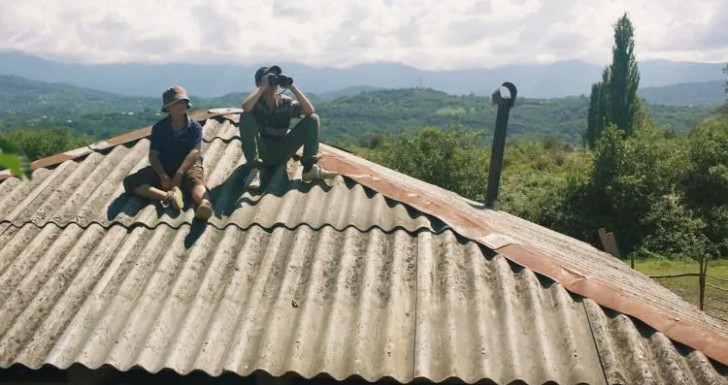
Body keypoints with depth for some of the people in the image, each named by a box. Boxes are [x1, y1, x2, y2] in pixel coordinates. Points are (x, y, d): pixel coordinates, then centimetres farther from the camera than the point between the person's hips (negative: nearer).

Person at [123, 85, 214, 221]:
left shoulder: (195, 127, 4)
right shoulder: (159, 127, 9)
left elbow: (193, 154, -11)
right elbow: (153, 156, 0)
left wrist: (179, 174, -28)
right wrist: (163, 176, -20)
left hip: (188, 167, -2)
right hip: (163, 168, 3)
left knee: (195, 180, -39)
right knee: (130, 181, -24)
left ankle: (204, 202, -73)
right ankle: (169, 196, -48)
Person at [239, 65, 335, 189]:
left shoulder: (285, 102, 3)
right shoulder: (256, 101, -6)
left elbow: (310, 110, -12)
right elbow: (245, 107, -33)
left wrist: (292, 87, -15)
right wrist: (263, 87, -22)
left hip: (282, 152, 3)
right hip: (261, 152, -3)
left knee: (312, 119, -8)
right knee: (246, 117, -29)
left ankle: (309, 168, -16)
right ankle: (254, 170, -31)